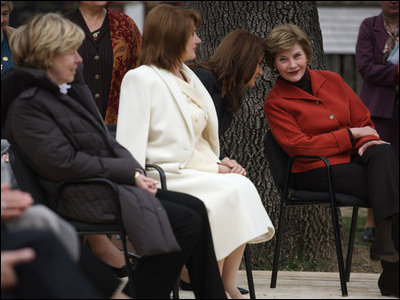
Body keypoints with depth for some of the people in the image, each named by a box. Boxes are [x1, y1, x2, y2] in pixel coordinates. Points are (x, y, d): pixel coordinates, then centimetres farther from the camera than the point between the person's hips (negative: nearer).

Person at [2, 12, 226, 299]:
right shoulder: (27, 105, -12)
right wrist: (130, 174, -16)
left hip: (109, 183, 9)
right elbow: (65, 163, -19)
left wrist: (137, 172, -1)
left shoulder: (74, 88, 16)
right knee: (187, 222, -18)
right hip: (81, 197, -9)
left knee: (195, 208, -5)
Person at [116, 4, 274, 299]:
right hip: (168, 176, -7)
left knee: (242, 185, -22)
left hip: (198, 169, 7)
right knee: (231, 190, -27)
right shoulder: (140, 79, -5)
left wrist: (217, 164, 4)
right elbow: (129, 145, -12)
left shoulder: (187, 76, 20)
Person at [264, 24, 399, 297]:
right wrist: (351, 134, -10)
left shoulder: (332, 80, 14)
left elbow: (363, 120, 15)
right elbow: (299, 146, -10)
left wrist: (368, 143, -9)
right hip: (315, 171, -5)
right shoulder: (275, 103, -1)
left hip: (353, 157, 5)